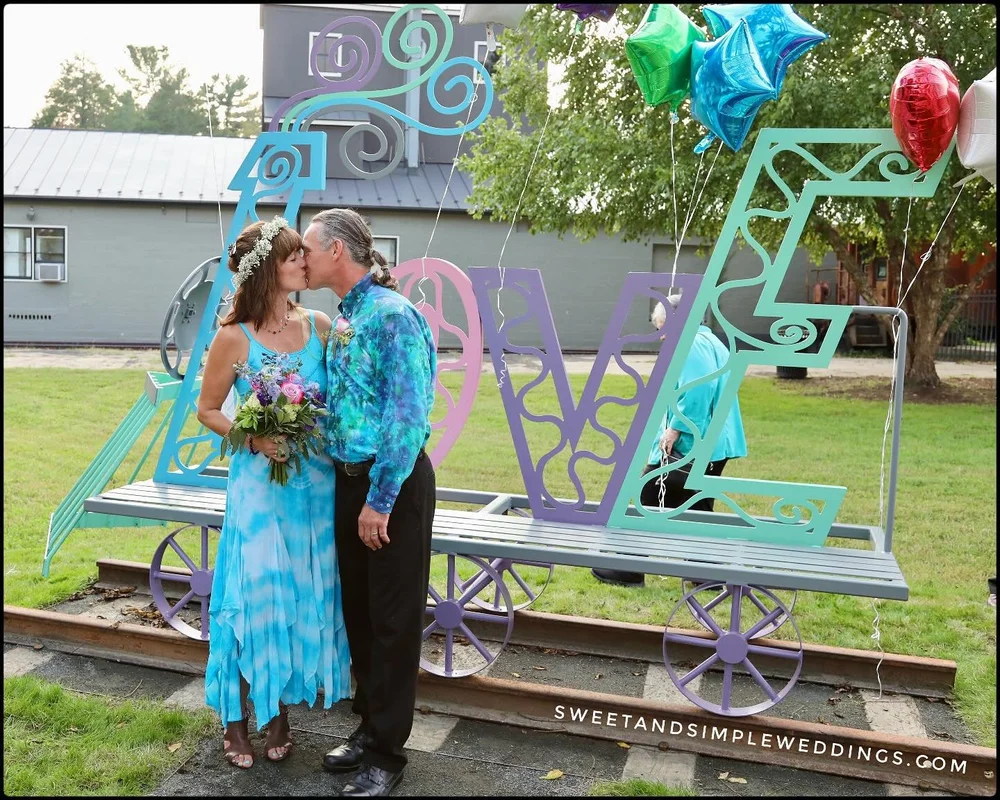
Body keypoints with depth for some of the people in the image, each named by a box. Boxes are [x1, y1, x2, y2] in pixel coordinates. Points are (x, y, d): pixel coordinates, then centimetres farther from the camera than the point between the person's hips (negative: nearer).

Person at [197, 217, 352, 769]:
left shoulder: (319, 325, 1)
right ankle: (236, 718, 23)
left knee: (305, 595, 10)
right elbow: (207, 410, 1)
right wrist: (253, 438, -14)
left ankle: (281, 712, 28)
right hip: (260, 482, -3)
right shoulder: (235, 337, -8)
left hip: (317, 480, 4)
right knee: (256, 597, 3)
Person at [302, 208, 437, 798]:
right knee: (357, 610, 17)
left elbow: (408, 415, -21)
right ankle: (370, 727, 34)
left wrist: (381, 499, -19)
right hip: (350, 478, 9)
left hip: (394, 483, -9)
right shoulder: (342, 317, 11)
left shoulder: (392, 314, -17)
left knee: (393, 618, 3)